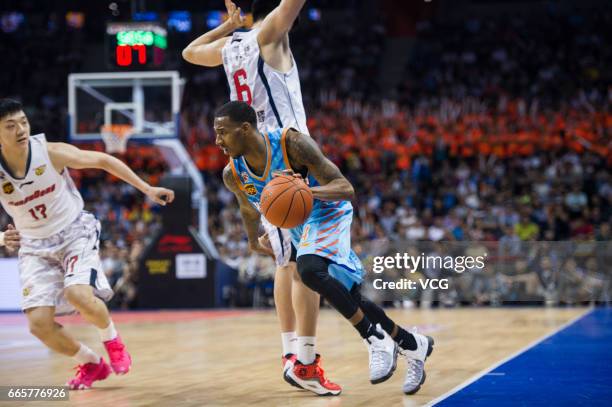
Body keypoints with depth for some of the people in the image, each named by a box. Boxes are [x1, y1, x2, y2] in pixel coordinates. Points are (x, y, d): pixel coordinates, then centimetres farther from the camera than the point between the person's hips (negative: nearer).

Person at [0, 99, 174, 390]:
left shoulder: (51, 152, -18)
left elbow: (103, 161, -4)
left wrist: (147, 189, -2)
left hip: (75, 233, -2)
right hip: (35, 247, 2)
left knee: (78, 295, -29)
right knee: (39, 323, -12)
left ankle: (111, 339, 5)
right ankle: (91, 363, 15)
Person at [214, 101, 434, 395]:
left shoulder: (293, 144, -29)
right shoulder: (232, 174, -14)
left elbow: (346, 188, -29)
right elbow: (249, 210, 10)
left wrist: (309, 191, -47)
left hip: (328, 214, -6)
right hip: (298, 227, 6)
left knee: (309, 269, -35)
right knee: (350, 300, 7)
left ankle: (375, 338, -21)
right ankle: (413, 345, 28)